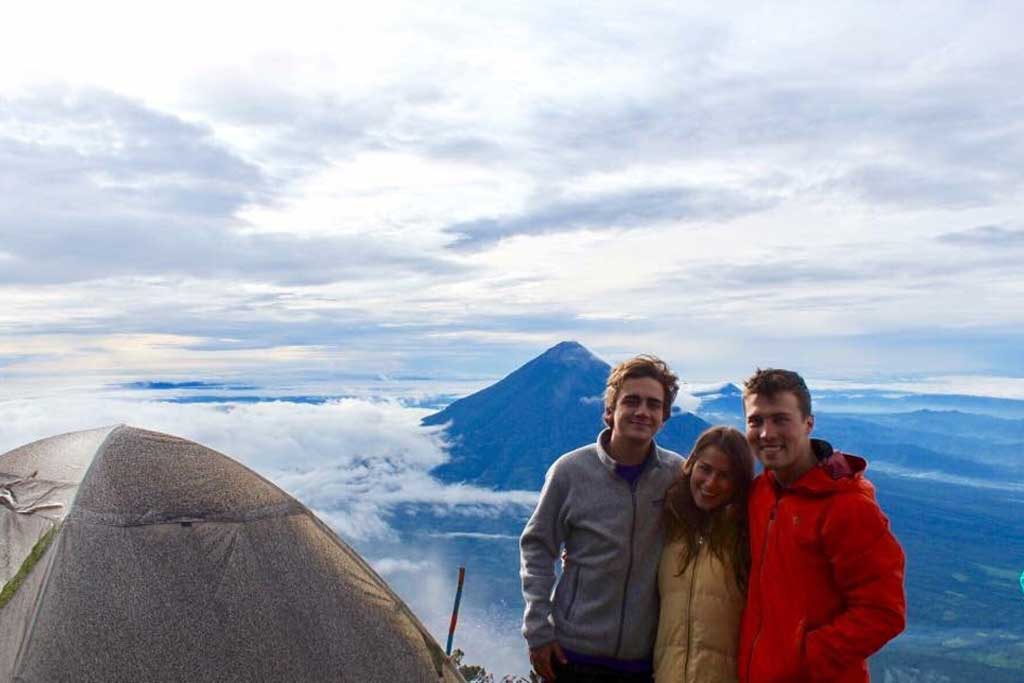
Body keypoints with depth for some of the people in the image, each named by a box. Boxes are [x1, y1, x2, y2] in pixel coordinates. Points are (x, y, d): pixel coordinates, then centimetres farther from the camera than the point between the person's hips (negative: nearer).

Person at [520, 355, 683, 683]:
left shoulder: (679, 474, -4)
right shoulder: (570, 470, -10)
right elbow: (536, 548, -3)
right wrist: (537, 630, -6)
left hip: (647, 657, 2)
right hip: (574, 652, -1)